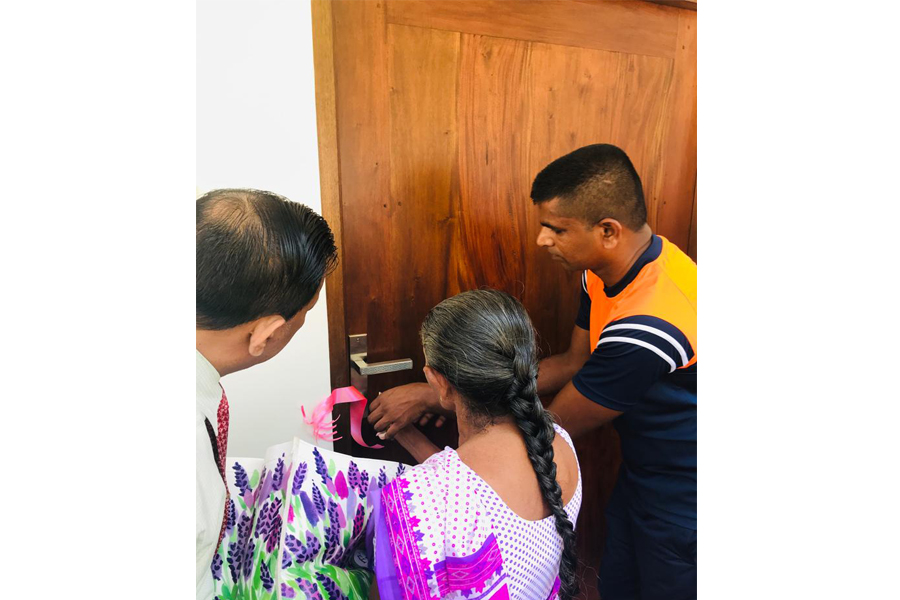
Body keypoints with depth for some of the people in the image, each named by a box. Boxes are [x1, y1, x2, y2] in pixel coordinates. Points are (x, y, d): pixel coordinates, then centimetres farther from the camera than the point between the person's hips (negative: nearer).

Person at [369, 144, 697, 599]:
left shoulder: (647, 328, -38)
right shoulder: (609, 271, -10)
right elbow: (573, 363, 0)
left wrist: (433, 397, -20)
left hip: (681, 504, -7)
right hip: (641, 472, 7)